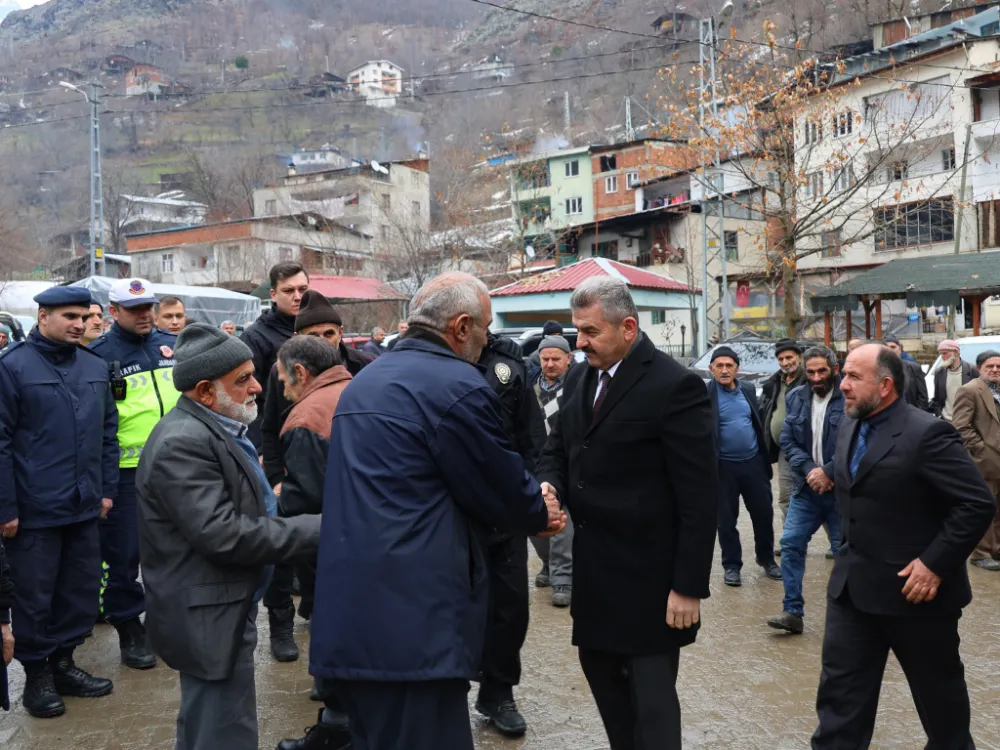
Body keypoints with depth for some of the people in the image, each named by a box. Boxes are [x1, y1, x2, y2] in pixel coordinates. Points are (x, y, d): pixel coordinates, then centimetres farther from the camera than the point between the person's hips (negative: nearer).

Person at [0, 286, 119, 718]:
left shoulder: (95, 367, 7)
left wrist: (107, 488, 9)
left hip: (85, 505, 5)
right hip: (35, 508, -5)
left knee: (82, 590, 14)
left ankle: (62, 663, 31)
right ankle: (36, 675, 25)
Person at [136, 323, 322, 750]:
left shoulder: (214, 429, 9)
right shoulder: (183, 443, -23)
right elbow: (222, 534, -28)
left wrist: (264, 500, 3)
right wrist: (316, 530, -24)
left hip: (224, 608, 10)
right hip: (210, 617, -10)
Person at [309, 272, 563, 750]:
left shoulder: (365, 379, 15)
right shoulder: (457, 385, -13)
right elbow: (503, 490, -6)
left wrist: (526, 501, 20)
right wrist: (541, 515, 17)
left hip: (350, 612, 9)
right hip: (410, 619, -9)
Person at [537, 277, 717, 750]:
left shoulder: (675, 386, -16)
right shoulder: (580, 379, 7)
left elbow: (700, 496, -16)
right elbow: (558, 448, 16)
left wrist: (689, 585, -16)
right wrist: (549, 484, -8)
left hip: (648, 573, -7)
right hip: (594, 566, 7)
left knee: (651, 695, 4)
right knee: (600, 671, 18)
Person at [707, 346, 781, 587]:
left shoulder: (748, 390, 5)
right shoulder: (705, 394, -10)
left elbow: (758, 422, 13)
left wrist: (765, 455, 12)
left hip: (753, 462, 4)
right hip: (723, 466, -4)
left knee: (763, 513, 11)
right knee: (726, 519, 7)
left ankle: (767, 559, 31)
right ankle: (731, 565, 21)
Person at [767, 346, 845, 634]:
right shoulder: (796, 398, 6)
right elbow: (788, 441, 4)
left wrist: (828, 472, -17)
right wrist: (810, 469, -10)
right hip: (807, 489, 5)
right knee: (791, 544, 0)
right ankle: (793, 611, 8)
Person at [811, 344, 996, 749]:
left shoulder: (927, 433, -19)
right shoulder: (850, 427, 6)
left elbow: (979, 503, -21)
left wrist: (935, 564, -22)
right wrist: (851, 548, 14)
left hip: (913, 585, -6)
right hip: (853, 584, 7)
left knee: (938, 687, 16)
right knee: (840, 686, 7)